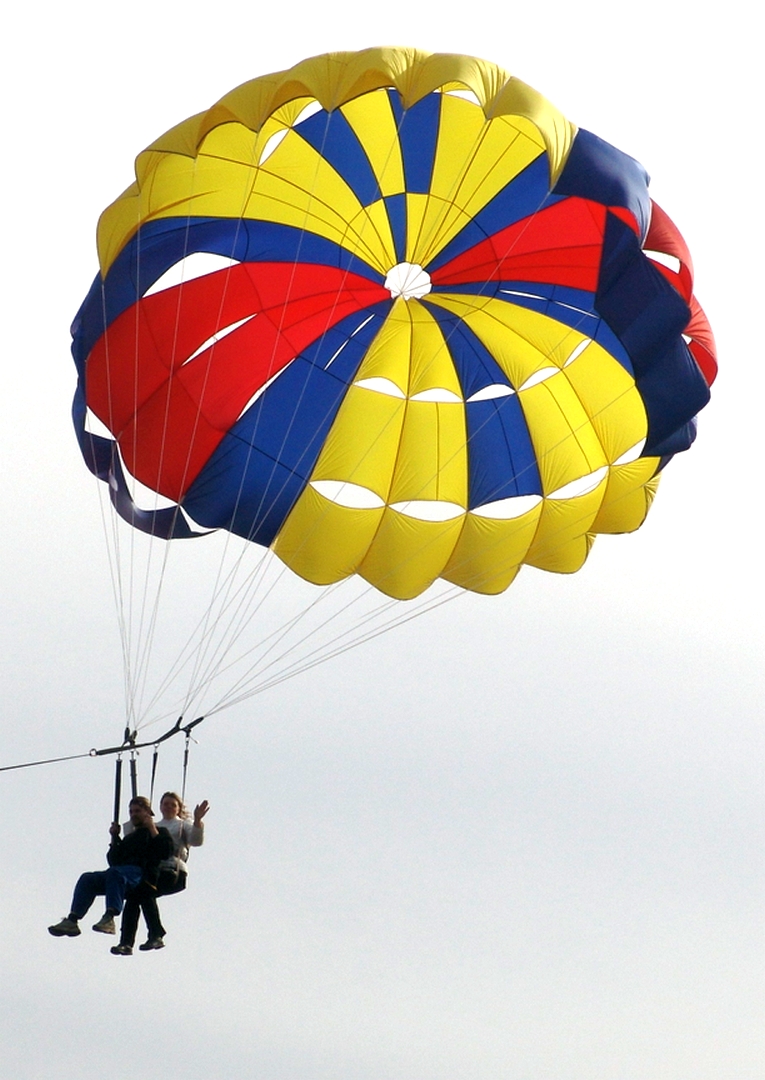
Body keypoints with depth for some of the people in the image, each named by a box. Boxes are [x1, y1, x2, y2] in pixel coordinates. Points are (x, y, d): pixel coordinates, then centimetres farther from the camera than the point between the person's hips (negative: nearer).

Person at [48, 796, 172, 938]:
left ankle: (109, 918, -57)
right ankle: (72, 920, -30)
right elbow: (113, 861, 25)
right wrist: (115, 838, 16)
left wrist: (153, 831, -3)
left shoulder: (159, 832, 18)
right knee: (87, 879, -15)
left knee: (115, 873, -39)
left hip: (143, 874, -7)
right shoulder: (129, 838, 36)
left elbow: (165, 852, -3)